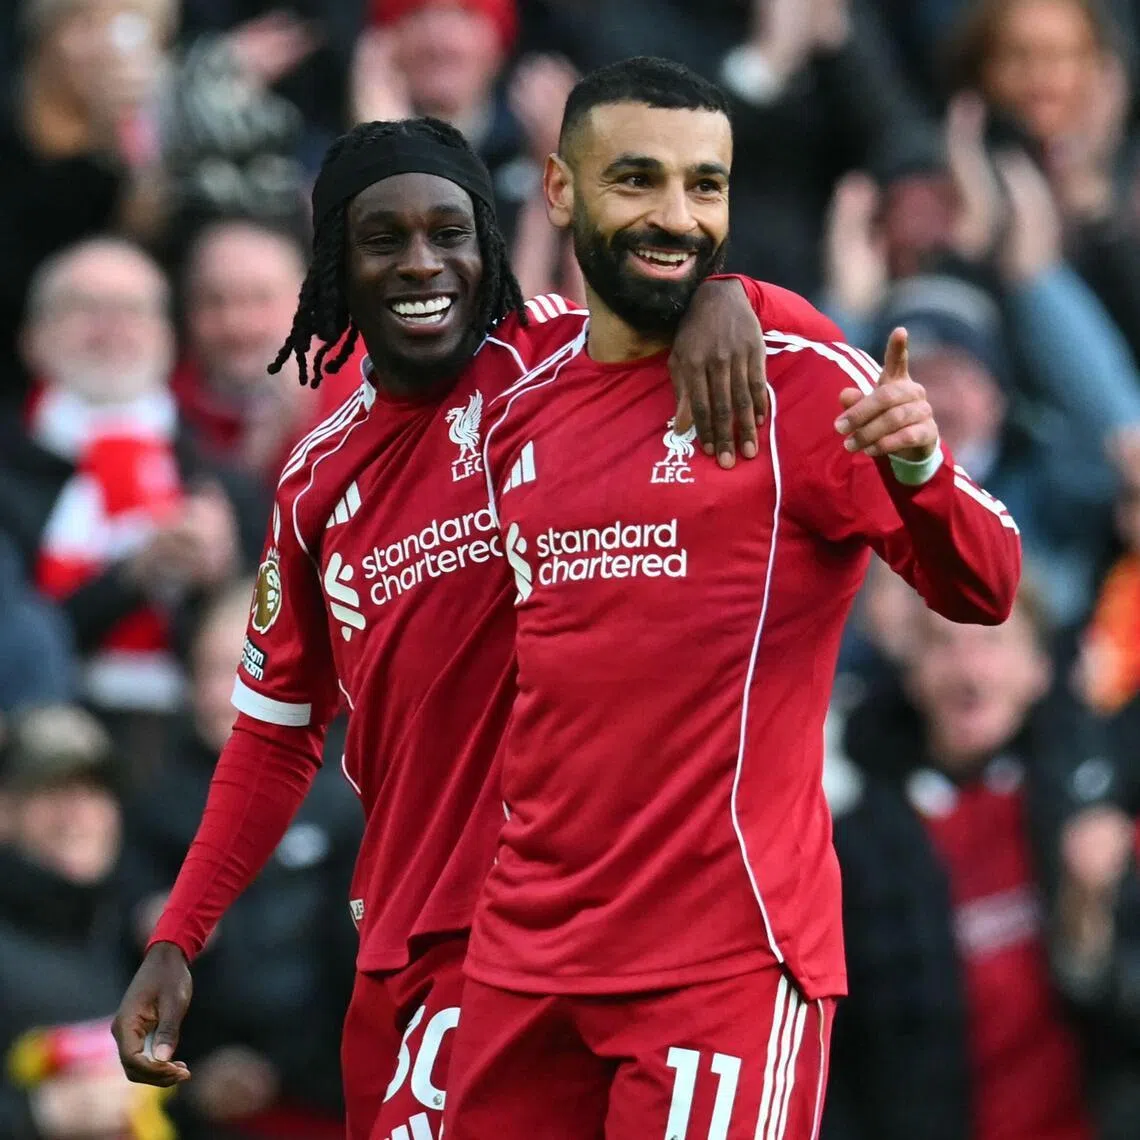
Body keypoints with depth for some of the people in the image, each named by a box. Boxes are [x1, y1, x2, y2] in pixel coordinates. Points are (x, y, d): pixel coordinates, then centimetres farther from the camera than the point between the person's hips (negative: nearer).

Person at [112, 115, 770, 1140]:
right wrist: (175, 943, 12)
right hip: (393, 930, 6)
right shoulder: (320, 480, 11)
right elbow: (277, 735, 18)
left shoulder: (553, 358, -5)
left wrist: (715, 292, -36)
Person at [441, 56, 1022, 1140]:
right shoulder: (520, 413, 11)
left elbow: (982, 591, -12)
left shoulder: (799, 377, -6)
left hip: (726, 961, -5)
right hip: (524, 954, 5)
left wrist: (916, 470, -31)